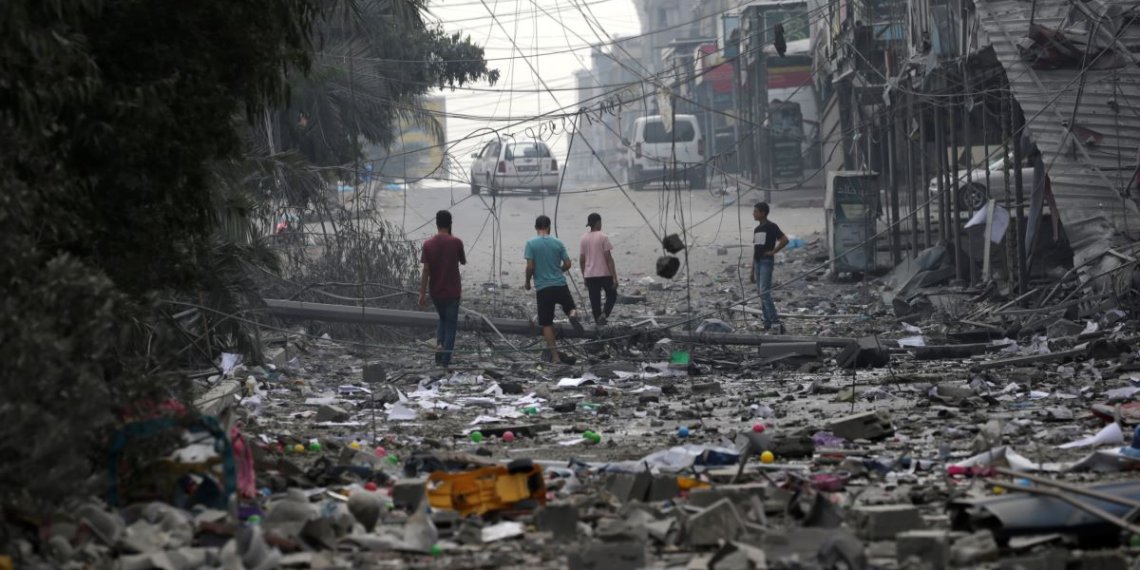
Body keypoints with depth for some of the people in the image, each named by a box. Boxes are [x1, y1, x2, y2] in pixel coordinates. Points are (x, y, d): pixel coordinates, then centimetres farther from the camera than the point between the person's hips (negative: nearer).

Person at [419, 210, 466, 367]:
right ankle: (446, 360, 3)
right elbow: (463, 261, 5)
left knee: (442, 319, 25)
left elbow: (426, 270, -6)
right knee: (451, 324, 7)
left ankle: (439, 344, 3)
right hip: (452, 291, -2)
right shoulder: (456, 242, -12)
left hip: (435, 291, 2)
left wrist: (422, 294, -1)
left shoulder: (428, 244, -6)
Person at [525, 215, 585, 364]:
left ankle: (555, 356, 2)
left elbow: (530, 266, -10)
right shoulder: (557, 242, 3)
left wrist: (527, 282, 7)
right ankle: (573, 314, -16)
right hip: (560, 284, 1)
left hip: (542, 288, -1)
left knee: (547, 324, 5)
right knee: (570, 307, 21)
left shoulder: (531, 243, -4)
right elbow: (567, 264, 3)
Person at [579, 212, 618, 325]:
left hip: (589, 275, 4)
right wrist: (614, 277, -10)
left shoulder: (584, 238, 4)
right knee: (611, 295, 14)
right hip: (604, 273, -4)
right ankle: (604, 314, -10)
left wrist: (584, 277, 17)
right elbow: (608, 258, -12)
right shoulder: (603, 237, -10)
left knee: (595, 300, 8)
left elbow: (581, 260, 7)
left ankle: (598, 320, 6)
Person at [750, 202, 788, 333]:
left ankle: (775, 322, -21)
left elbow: (784, 240, -18)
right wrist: (752, 271, 19)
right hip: (758, 262, 9)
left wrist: (773, 251, -14)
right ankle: (767, 322, 12)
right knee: (761, 293, 8)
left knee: (764, 292, -18)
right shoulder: (757, 229, 16)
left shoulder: (771, 227, -7)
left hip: (767, 262, -9)